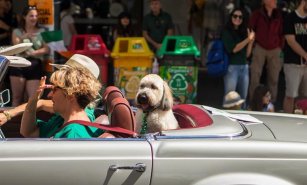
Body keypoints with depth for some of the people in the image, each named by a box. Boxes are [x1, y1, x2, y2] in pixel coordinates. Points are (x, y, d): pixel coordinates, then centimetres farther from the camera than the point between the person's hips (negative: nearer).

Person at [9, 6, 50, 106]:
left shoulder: (42, 32, 11)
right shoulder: (17, 32, 9)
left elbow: (47, 49, 2)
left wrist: (33, 53, -13)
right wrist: (23, 38, -20)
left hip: (35, 66, 1)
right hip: (19, 65, -1)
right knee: (17, 97, 1)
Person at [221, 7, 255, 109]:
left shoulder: (243, 32, 11)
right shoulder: (227, 32, -2)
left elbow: (247, 54, 12)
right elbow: (233, 49, -13)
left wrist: (251, 41, -2)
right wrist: (248, 39, -18)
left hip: (244, 67, 6)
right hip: (231, 67, -6)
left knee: (243, 98, 9)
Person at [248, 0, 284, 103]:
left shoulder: (279, 15, 2)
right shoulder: (257, 14, -5)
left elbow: (281, 33, 8)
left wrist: (281, 48, 3)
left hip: (275, 50, 3)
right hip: (259, 48, -3)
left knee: (273, 79, 7)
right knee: (255, 77, -3)